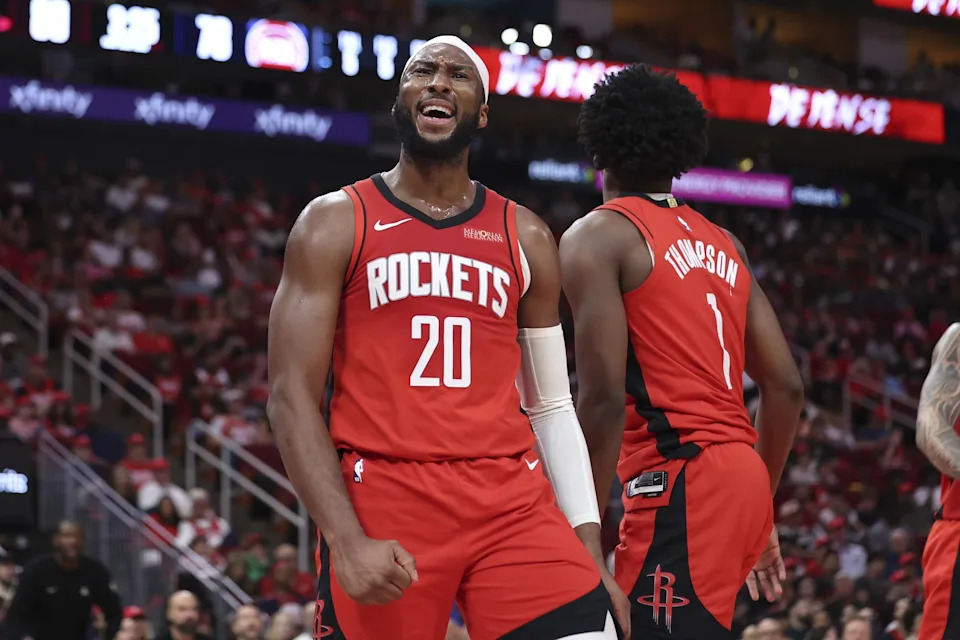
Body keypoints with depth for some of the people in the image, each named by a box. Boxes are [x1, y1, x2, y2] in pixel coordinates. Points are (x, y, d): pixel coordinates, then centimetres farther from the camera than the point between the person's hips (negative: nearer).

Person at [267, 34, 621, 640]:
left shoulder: (526, 237, 15)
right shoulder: (336, 222, 5)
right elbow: (292, 396, -2)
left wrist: (589, 547, 6)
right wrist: (346, 539, -16)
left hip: (513, 501, 2)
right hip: (380, 499, -2)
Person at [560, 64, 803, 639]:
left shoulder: (599, 236, -2)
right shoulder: (722, 244, 20)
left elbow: (603, 398, -12)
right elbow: (787, 387, 18)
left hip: (680, 483, -8)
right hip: (742, 477, 8)